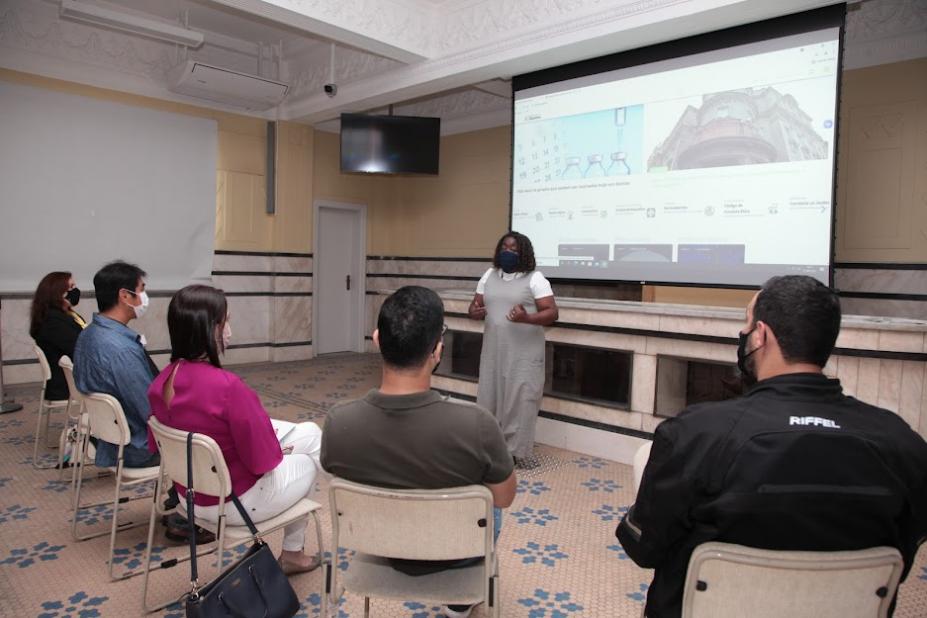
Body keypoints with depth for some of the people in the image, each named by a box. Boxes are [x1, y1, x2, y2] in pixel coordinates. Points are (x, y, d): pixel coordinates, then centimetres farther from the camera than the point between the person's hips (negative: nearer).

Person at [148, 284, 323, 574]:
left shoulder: (160, 383, -8)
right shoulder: (227, 386, -33)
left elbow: (155, 446, 8)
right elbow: (263, 460, -25)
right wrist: (277, 449, -1)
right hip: (235, 502, -8)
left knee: (309, 431, 20)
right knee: (311, 455, 21)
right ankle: (292, 553, 38)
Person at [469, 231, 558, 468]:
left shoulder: (535, 279, -6)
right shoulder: (488, 276, 10)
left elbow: (552, 313, -11)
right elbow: (475, 307, 13)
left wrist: (526, 318, -30)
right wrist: (474, 312, -12)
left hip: (524, 354, -5)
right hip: (493, 351, 5)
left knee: (521, 401, -1)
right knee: (489, 398, 10)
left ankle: (519, 452, 10)